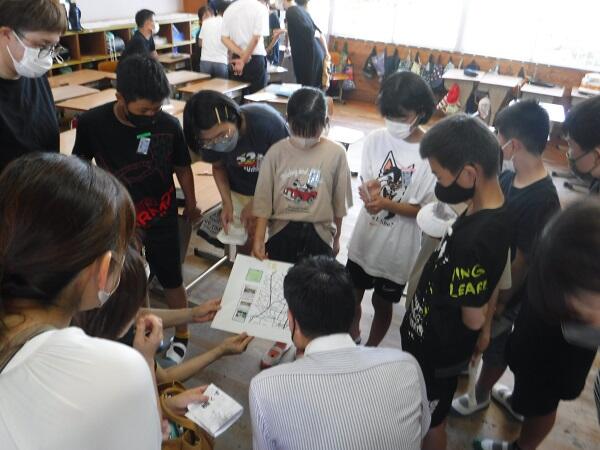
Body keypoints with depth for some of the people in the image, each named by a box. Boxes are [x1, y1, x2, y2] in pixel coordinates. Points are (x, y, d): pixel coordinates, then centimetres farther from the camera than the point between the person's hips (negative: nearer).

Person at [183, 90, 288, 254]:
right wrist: (227, 203, -15)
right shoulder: (211, 138, -21)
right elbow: (218, 167, -1)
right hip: (239, 193, 2)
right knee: (244, 243, 3)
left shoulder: (268, 122, -33)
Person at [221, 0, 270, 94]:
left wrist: (241, 54, -8)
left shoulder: (229, 9, 7)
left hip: (236, 58, 5)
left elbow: (224, 38, 1)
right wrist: (244, 60, -10)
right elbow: (256, 38, -15)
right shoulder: (260, 8, -8)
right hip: (256, 59, -5)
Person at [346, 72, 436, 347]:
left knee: (382, 303, 17)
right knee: (352, 296, 21)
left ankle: (371, 349, 45)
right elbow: (367, 184, -3)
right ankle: (352, 340, 50)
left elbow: (427, 210, -15)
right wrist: (369, 192, -27)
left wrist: (387, 204, -30)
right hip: (365, 238, 4)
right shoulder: (375, 140, -10)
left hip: (398, 247, -3)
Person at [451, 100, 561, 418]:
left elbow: (524, 261, -23)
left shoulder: (540, 201, -32)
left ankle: (481, 395, 42)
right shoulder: (509, 177, -7)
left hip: (506, 287, -7)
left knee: (494, 343, 17)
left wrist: (501, 302, -13)